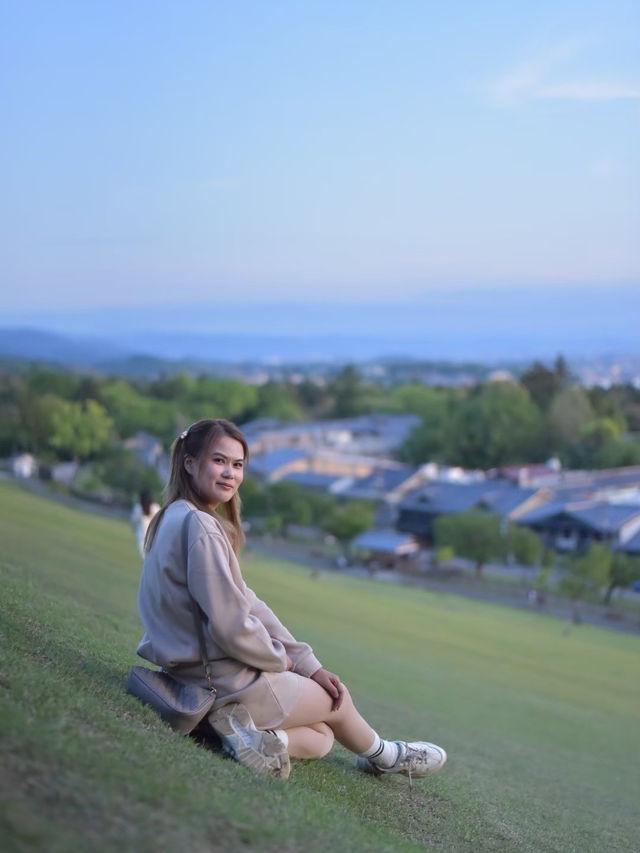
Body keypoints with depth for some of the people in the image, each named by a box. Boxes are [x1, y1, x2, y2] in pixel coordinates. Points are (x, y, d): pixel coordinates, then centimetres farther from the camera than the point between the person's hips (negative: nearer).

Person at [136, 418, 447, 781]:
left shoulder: (181, 519, 10)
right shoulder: (199, 526, -22)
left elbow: (247, 603, 9)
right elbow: (232, 626, -24)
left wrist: (308, 664, 5)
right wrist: (281, 659, -3)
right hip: (225, 683, -10)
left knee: (322, 737, 22)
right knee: (336, 700, 15)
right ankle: (383, 757, 40)